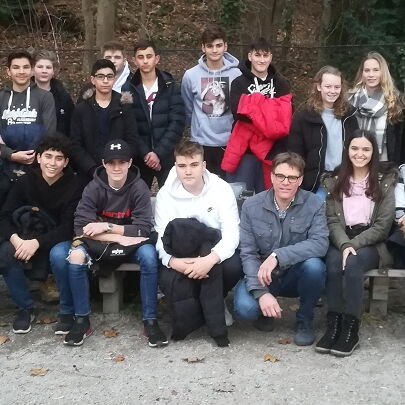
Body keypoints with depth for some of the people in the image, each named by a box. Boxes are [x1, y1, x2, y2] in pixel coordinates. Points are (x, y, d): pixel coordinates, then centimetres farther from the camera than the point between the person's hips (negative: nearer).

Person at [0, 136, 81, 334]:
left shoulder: (73, 186, -12)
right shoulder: (26, 181, -5)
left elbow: (68, 227, -17)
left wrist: (37, 242, -31)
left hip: (57, 239, -2)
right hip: (26, 236, 3)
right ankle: (25, 307, -10)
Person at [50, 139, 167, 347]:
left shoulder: (139, 187, -13)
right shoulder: (93, 188, -11)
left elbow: (144, 229, -18)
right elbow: (82, 228, -19)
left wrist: (107, 226, -27)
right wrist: (121, 237, -28)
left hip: (131, 244, -1)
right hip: (98, 244, 1)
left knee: (149, 254, -34)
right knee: (59, 254, -27)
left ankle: (150, 320, -22)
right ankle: (81, 319, -15)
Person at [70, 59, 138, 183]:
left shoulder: (125, 107, 6)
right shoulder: (81, 109, 6)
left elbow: (132, 141, 1)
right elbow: (75, 145, 1)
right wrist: (93, 170, -12)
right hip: (89, 176, 0)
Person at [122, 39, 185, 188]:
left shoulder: (170, 87, 2)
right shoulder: (128, 89, 2)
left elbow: (177, 123, -6)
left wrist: (159, 153, -14)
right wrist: (145, 153, -13)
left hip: (167, 156, 0)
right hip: (139, 157, 1)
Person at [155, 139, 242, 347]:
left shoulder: (222, 190, -8)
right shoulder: (166, 194, -4)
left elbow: (231, 234, -19)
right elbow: (163, 238, -12)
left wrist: (211, 258, -39)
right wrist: (173, 261, -36)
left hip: (212, 253, 0)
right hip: (182, 256, 0)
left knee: (233, 266, -32)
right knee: (168, 279, -31)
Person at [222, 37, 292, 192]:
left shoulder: (281, 84, 11)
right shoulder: (239, 83, 2)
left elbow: (287, 117, 3)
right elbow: (238, 113, -12)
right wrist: (272, 117, -15)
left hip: (272, 150, 3)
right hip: (245, 149, -2)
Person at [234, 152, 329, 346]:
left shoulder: (314, 204, -10)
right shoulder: (251, 206, -8)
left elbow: (320, 244, -25)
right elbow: (248, 253, -12)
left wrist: (278, 256, -35)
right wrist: (261, 292, -26)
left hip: (297, 275, 1)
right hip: (262, 276, 0)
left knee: (314, 265, -33)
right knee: (245, 308, -29)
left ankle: (304, 320, -4)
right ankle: (266, 311, 11)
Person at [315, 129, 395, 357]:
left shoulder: (385, 183, 4)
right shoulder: (334, 183, 11)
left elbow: (383, 225, -4)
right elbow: (333, 221, 1)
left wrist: (354, 244, -15)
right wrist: (344, 245, -18)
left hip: (372, 244, -2)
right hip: (341, 242, 2)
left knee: (352, 264, -34)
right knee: (334, 263, -32)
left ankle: (351, 329, -28)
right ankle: (334, 325, -30)